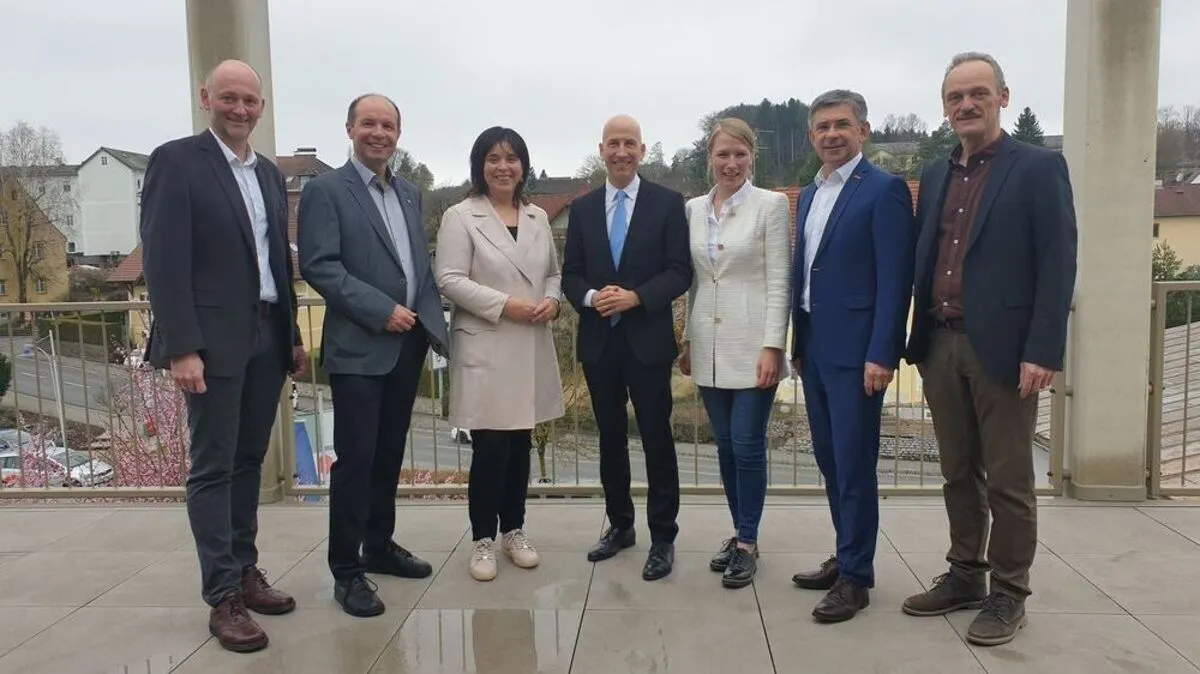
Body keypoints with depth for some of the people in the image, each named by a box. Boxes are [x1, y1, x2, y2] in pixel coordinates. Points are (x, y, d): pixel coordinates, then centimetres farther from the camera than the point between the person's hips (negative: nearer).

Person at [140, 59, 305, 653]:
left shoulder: (270, 174, 15)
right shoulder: (176, 161, -5)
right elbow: (164, 262, -12)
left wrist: (293, 335, 14)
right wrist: (181, 348, -18)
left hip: (267, 338, 6)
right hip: (213, 340, -6)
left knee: (248, 461, 13)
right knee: (213, 467, -1)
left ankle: (245, 571, 23)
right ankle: (223, 597, 5)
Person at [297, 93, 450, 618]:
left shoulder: (409, 194, 16)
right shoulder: (325, 189, -5)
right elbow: (318, 265, -15)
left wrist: (434, 321, 5)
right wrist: (382, 311, -19)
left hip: (408, 343, 7)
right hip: (358, 346, -6)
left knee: (389, 454, 15)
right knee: (355, 458, -3)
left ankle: (379, 546, 29)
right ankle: (346, 570, 9)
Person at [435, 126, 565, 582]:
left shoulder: (538, 218, 12)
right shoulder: (460, 216, -4)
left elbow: (554, 272, 17)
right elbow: (450, 280, -11)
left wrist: (552, 301, -4)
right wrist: (504, 305, -18)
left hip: (531, 348, 5)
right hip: (484, 349, -5)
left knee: (520, 444, 12)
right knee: (490, 448, -4)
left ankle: (514, 530, 27)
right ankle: (483, 539, 12)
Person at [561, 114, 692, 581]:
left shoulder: (667, 203, 0)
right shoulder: (582, 208, 10)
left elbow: (680, 272, -5)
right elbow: (570, 274, 8)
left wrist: (636, 296, -19)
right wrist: (590, 297, -14)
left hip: (648, 340, -3)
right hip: (598, 341, 4)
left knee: (657, 438, 1)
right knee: (610, 436, 13)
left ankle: (663, 537, 12)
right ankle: (620, 525, 28)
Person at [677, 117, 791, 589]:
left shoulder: (771, 205, -4)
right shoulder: (693, 209, 10)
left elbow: (779, 282, -8)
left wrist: (772, 346, -15)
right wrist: (687, 340, 12)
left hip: (752, 345, -5)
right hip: (709, 347, 5)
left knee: (748, 444, -2)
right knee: (725, 445, 11)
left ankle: (748, 543, 11)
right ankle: (739, 533, 25)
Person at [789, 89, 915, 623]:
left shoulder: (884, 190, -8)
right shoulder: (809, 195, 15)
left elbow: (895, 279, -14)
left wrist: (882, 354, -19)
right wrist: (798, 343, 15)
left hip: (855, 352, -7)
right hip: (814, 350, 8)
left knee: (854, 464, -1)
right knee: (829, 460, 14)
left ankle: (856, 577, 11)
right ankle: (846, 556, 28)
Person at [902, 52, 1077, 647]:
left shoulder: (1040, 167, -4)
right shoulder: (936, 176, 14)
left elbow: (1058, 266, -9)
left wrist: (1043, 351, -16)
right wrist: (918, 341, 11)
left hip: (1001, 348, -5)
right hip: (941, 346, 6)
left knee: (1007, 480, 4)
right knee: (959, 473, 14)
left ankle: (1008, 594, 18)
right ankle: (964, 576, 27)